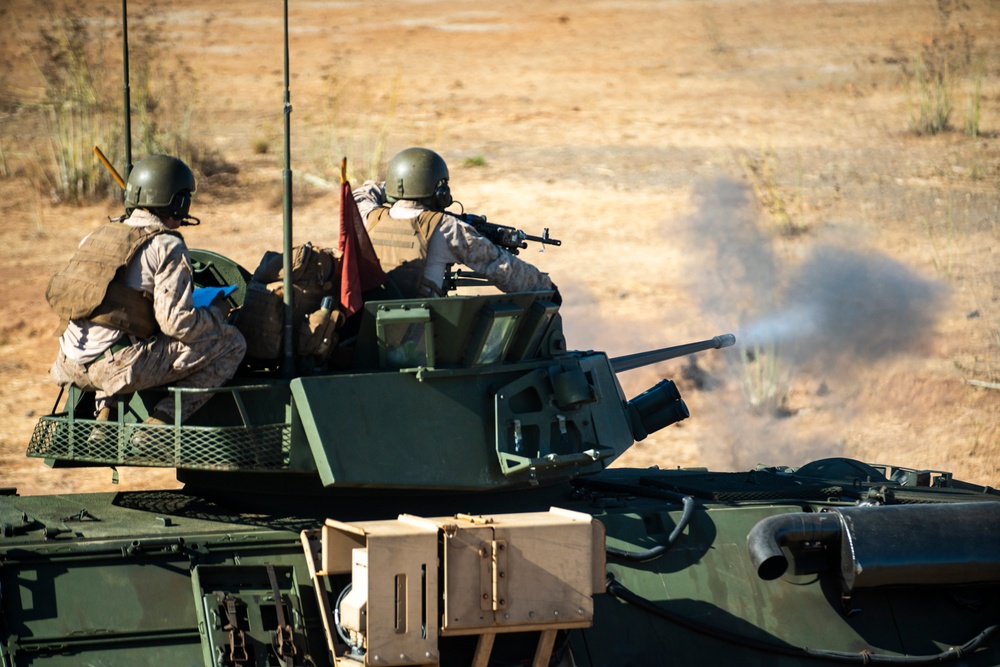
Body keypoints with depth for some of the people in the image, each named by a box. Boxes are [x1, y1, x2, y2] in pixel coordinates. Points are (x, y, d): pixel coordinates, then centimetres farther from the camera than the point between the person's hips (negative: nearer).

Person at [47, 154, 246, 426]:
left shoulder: (96, 236, 16)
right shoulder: (168, 248, -5)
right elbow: (177, 322, -12)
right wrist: (217, 312, 7)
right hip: (121, 367, -7)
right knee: (231, 344, 2)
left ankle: (105, 408, 18)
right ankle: (162, 420, -6)